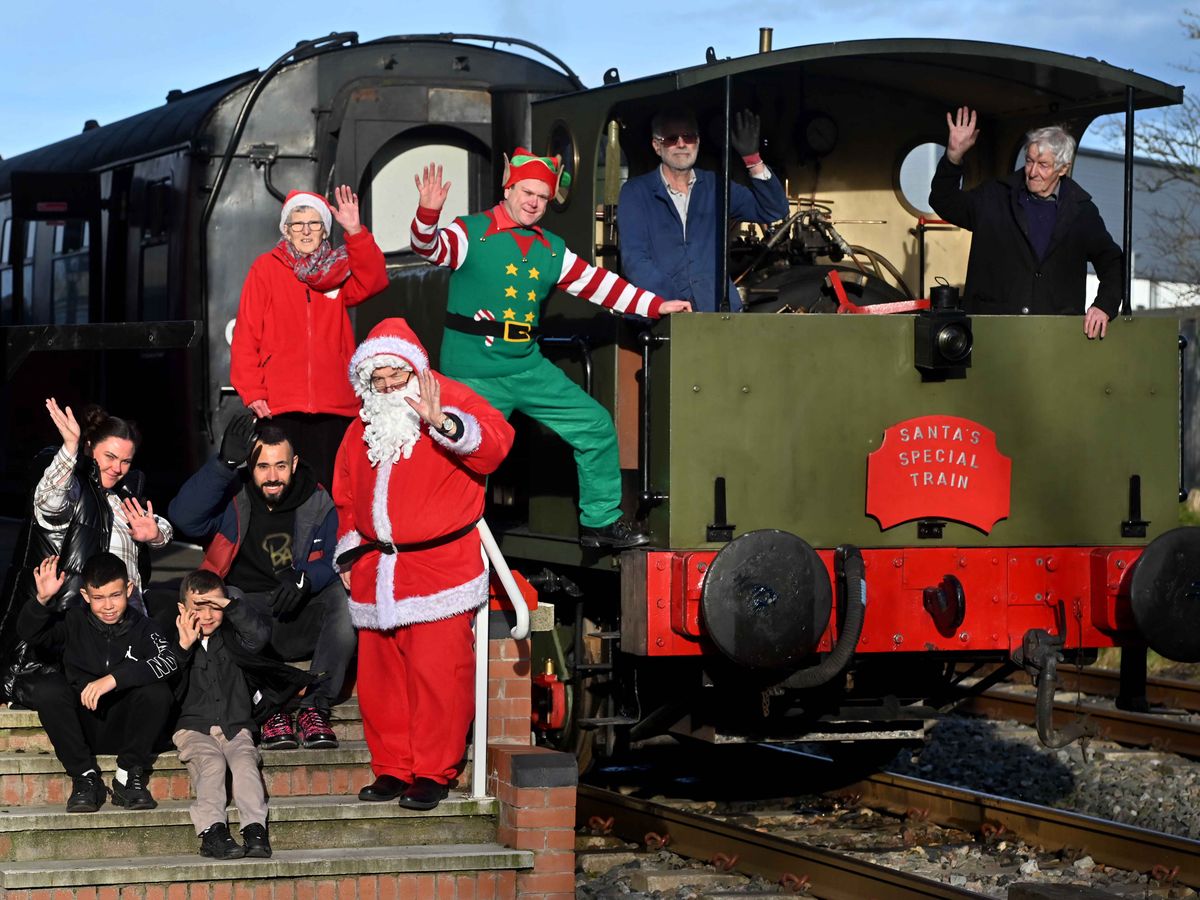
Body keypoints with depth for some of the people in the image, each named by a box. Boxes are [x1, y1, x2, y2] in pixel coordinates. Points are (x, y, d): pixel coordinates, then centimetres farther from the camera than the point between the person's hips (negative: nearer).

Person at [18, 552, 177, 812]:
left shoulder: (142, 628, -2)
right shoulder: (74, 623, 2)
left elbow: (168, 661, -22)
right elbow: (28, 632, -11)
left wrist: (115, 678, -33)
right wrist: (42, 600, -32)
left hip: (125, 730, -1)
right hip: (81, 728, 1)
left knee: (157, 691, -27)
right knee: (46, 687, -25)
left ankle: (129, 777, -12)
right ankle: (86, 776, -16)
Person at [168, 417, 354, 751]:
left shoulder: (317, 503, 5)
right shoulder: (233, 499, -1)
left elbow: (336, 561, -2)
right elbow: (184, 516, -21)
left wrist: (305, 578, -24)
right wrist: (225, 462, -30)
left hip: (302, 623, 1)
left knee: (345, 599, -28)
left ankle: (315, 707, -24)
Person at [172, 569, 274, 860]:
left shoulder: (229, 637, 12)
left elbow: (260, 634, -9)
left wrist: (228, 604, -14)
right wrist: (183, 647, -18)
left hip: (234, 726, 2)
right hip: (193, 727, -2)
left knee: (245, 761, -29)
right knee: (212, 762, -32)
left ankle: (255, 829, -40)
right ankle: (212, 831, -44)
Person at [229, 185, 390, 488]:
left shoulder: (337, 270, 12)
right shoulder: (266, 268, 5)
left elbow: (374, 281, -7)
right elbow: (246, 335, 2)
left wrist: (355, 232, -17)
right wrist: (252, 392, -7)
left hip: (334, 406, 2)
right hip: (279, 406, -2)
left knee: (330, 490, 0)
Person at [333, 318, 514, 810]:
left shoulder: (450, 401, -2)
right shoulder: (363, 427, 16)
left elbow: (495, 441, -20)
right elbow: (346, 493, 27)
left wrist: (443, 422, -33)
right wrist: (348, 551, 21)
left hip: (439, 565, -6)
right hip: (377, 572, 6)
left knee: (436, 673, -9)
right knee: (380, 674, 6)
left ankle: (432, 773, -1)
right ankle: (392, 769, 16)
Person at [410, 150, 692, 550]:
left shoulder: (551, 250, 13)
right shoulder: (471, 234, -5)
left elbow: (596, 283, 16)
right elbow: (428, 247, -20)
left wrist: (656, 306, 13)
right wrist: (429, 213, -41)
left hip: (530, 368, 6)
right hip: (474, 377, -6)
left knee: (596, 427, 6)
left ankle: (600, 522, 17)